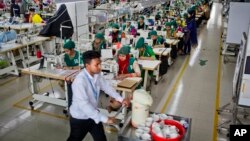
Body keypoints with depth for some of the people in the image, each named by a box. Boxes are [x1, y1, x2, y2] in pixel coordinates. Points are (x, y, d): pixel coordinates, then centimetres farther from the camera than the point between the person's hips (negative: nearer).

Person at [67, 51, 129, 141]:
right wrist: (104, 119, -38)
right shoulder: (80, 81, -34)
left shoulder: (97, 74, -10)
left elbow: (106, 86, 6)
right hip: (79, 118, -6)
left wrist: (121, 99, -4)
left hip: (93, 115, 6)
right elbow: (83, 104, -38)